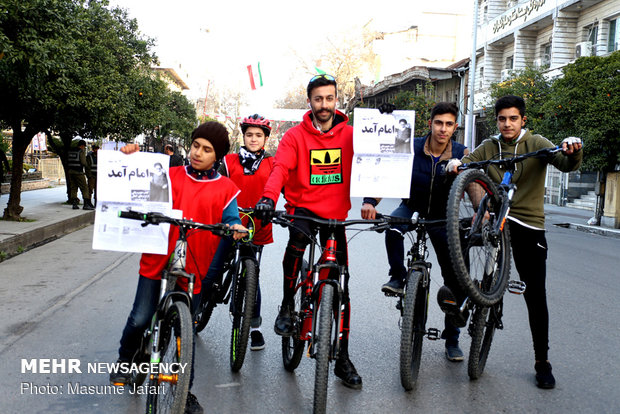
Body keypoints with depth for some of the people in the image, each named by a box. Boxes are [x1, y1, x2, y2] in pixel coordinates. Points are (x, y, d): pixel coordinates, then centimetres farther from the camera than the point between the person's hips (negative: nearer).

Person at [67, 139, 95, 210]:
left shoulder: (71, 151, 13)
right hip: (78, 172, -7)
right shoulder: (81, 151, -8)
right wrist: (87, 166, 4)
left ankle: (74, 204, 7)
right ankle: (86, 204, -8)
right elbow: (83, 162, -14)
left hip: (71, 171, 7)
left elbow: (68, 162, 14)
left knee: (73, 188, 10)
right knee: (84, 188, -3)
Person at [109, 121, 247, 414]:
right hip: (157, 260, 1)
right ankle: (124, 360, 32)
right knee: (140, 319, -2)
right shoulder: (171, 176, 4)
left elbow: (230, 219, -3)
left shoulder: (225, 189, 2)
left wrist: (235, 227, -27)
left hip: (192, 269, 0)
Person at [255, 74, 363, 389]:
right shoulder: (295, 136, -1)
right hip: (303, 207, -2)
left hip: (336, 214, 2)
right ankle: (287, 304, -14)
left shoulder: (350, 135, 3)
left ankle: (342, 359, 15)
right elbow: (280, 168, -15)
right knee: (298, 236, -38)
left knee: (340, 288, 2)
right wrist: (268, 197, -34)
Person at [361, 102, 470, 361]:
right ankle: (398, 278, -10)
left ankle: (452, 340, 17)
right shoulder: (412, 148, -13)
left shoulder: (462, 154, -11)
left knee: (456, 279, 0)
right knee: (393, 229, -38)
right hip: (412, 206, -1)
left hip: (441, 216, 1)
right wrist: (370, 201, -37)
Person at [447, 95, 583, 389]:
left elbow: (566, 164, -15)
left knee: (535, 295, 1)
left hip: (529, 226, -2)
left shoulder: (536, 144, -1)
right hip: (495, 218, 2)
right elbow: (465, 167, -4)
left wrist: (574, 151, -37)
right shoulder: (488, 147, 6)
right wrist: (455, 163, -27)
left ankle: (542, 361, 14)